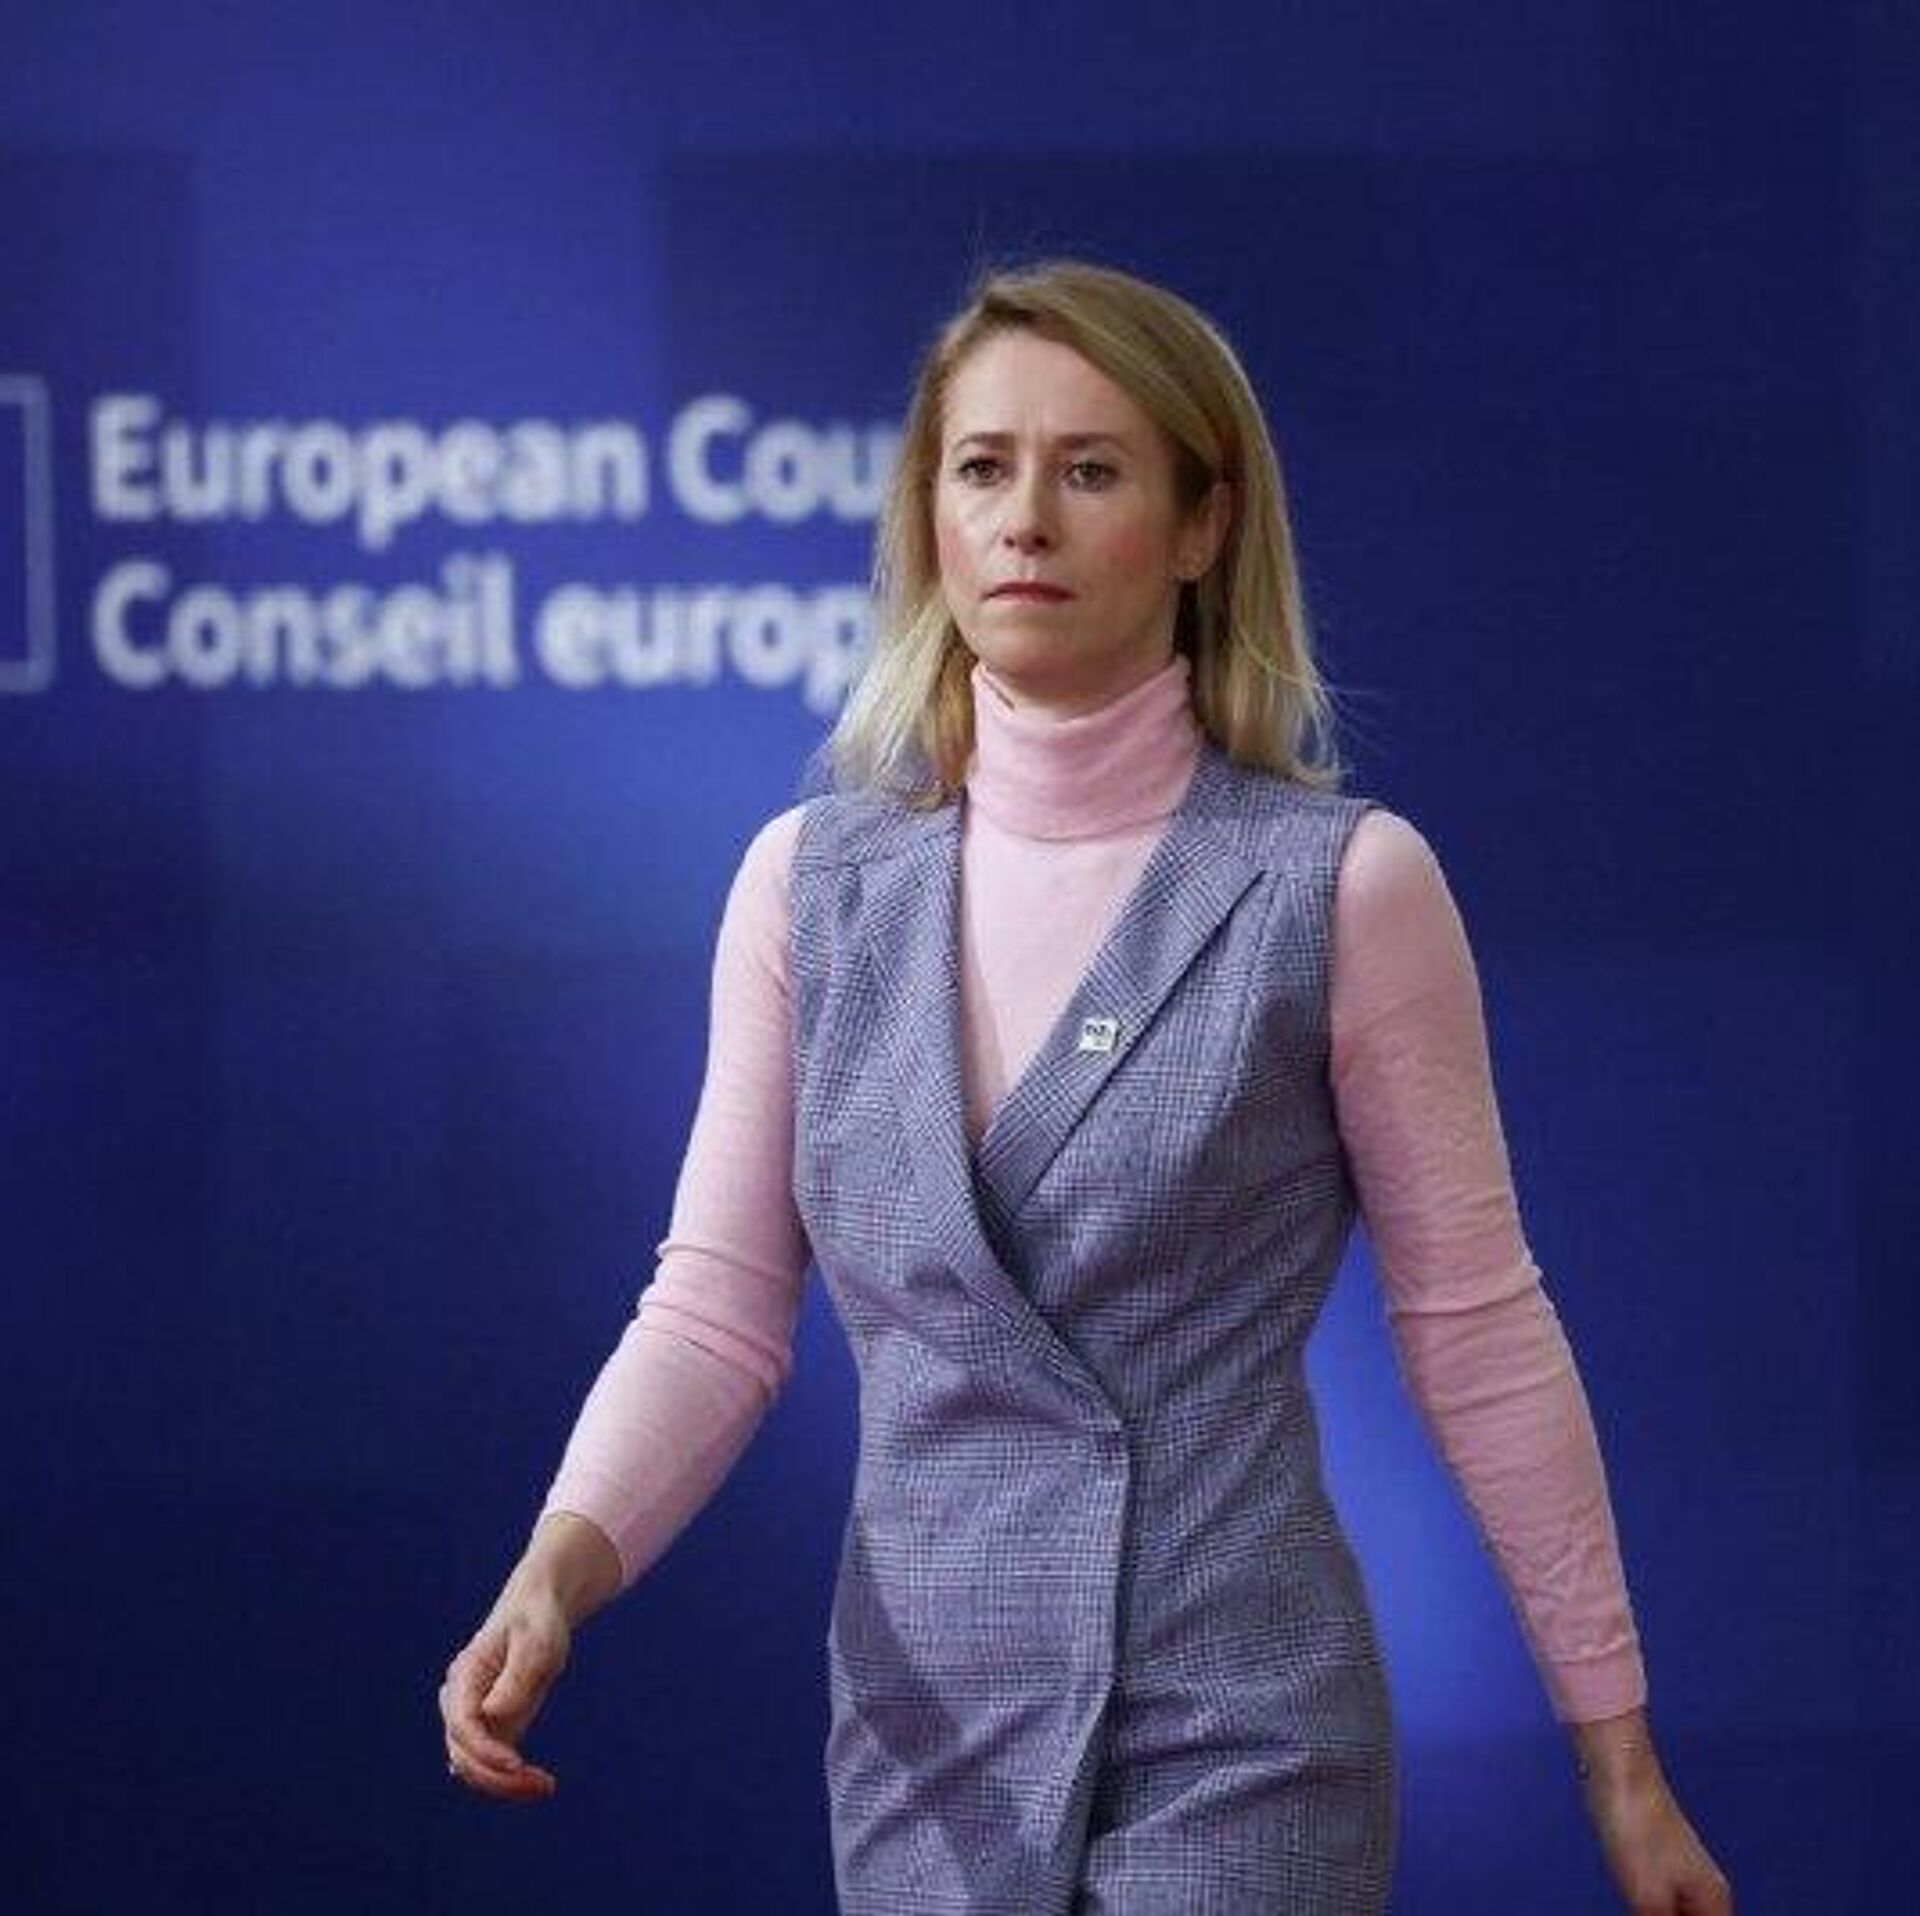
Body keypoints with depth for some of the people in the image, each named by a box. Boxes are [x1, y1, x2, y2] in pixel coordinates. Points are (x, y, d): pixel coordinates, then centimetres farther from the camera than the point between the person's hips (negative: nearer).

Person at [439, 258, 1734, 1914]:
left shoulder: (1342, 885, -6)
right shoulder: (813, 878, 5)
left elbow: (1477, 1334, -2)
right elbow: (718, 1305, 2)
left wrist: (1620, 1755, 1)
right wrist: (561, 1567, -17)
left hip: (1232, 1734, -4)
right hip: (923, 1731, 4)